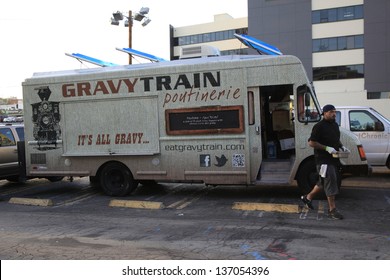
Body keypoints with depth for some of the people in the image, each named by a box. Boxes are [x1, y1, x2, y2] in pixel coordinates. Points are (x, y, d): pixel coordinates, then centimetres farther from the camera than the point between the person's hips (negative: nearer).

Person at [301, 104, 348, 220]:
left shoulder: (335, 125, 15)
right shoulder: (319, 126, -12)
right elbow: (311, 142, -16)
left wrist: (342, 147, 8)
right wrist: (327, 148, -22)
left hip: (334, 159, 9)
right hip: (324, 160, -9)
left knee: (323, 182, 17)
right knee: (331, 182, -10)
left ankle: (308, 197, 35)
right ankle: (332, 210, -3)